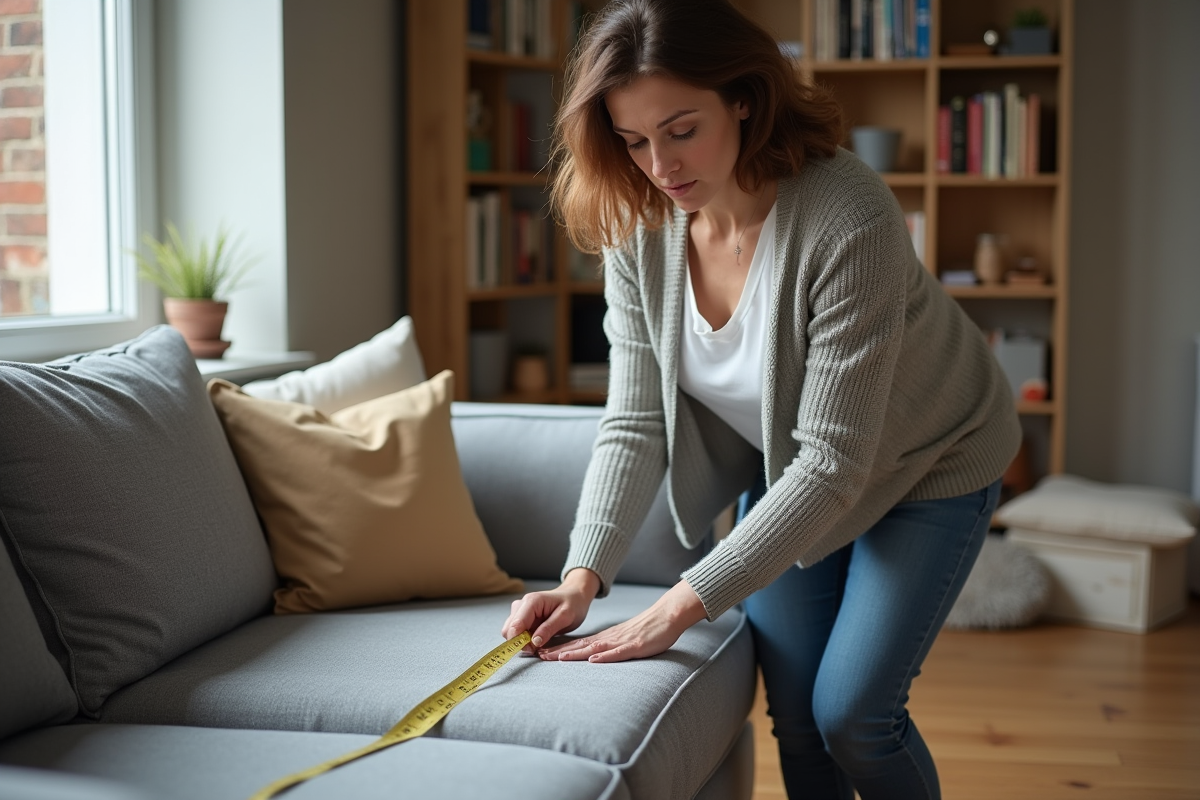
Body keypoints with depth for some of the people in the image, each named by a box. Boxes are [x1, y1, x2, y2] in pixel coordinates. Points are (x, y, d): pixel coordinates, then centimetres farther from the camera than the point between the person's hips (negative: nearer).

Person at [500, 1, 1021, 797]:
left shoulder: (847, 219, -36)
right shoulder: (639, 231, -18)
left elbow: (833, 462, -35)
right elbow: (636, 424, -14)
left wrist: (682, 606, -36)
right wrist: (583, 576, -28)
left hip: (928, 464, -5)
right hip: (784, 466, 5)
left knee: (852, 713, -7)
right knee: (794, 717, 6)